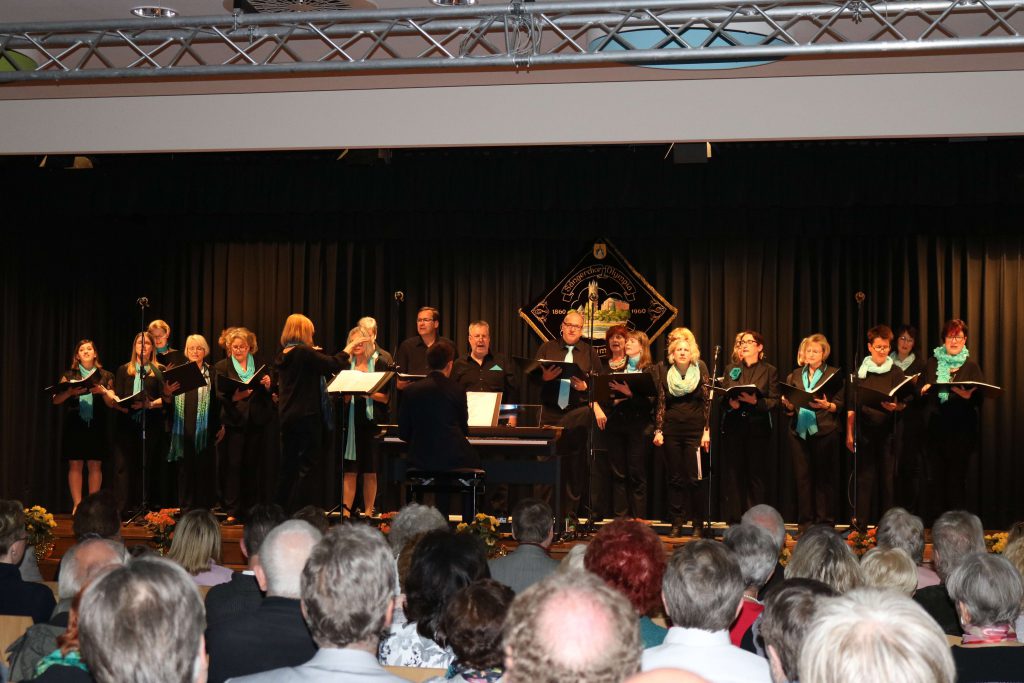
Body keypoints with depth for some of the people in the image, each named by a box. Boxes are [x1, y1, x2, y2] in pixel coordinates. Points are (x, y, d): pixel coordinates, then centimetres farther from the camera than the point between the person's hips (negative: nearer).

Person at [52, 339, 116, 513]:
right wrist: (71, 391, -17)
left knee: (95, 466, -1)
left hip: (97, 426, 0)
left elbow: (112, 403, 4)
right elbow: (56, 400, 1)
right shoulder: (69, 376, 10)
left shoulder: (105, 376, 10)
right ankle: (77, 505, 2)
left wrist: (103, 392, -15)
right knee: (75, 465, -2)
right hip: (74, 425, 0)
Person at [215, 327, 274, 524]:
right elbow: (220, 396, -3)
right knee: (233, 465, -5)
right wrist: (234, 397, -22)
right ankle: (232, 511, 0)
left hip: (257, 422, 2)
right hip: (234, 422, -2)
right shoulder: (222, 367, 6)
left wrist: (268, 386, -9)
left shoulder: (260, 365, 12)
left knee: (254, 466, 3)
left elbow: (270, 396, 12)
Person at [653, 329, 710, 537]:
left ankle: (698, 523, 5)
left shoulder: (700, 371, 2)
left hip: (695, 430, -2)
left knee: (696, 478, -4)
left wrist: (707, 431, -5)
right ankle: (677, 523, 10)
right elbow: (661, 403, 9)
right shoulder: (665, 372, 7)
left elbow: (708, 402, 1)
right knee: (675, 478, 4)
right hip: (671, 431, 2)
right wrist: (658, 430, 3)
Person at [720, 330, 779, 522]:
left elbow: (775, 401, -1)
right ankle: (733, 521, 5)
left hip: (758, 429, -2)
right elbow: (721, 397, 11)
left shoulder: (770, 371, 7)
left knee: (755, 475, -2)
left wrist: (755, 401, -18)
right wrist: (730, 402, -11)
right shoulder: (731, 369, 16)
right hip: (733, 427, 2)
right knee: (732, 474, 0)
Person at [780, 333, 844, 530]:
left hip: (824, 431, -3)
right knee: (803, 477, 2)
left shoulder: (833, 374, 7)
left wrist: (826, 405, -19)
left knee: (824, 477, -3)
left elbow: (839, 405, 0)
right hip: (799, 431, 3)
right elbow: (789, 408, 15)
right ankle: (806, 522, 8)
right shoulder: (795, 375, 16)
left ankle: (825, 522, 3)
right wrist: (788, 404, -7)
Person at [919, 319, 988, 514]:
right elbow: (922, 391, 13)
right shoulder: (932, 363, 12)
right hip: (936, 428, 2)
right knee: (939, 476, 2)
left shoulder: (971, 366, 4)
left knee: (958, 478, -2)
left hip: (962, 430, -2)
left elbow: (980, 398, -2)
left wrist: (967, 394, -22)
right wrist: (925, 389, -9)